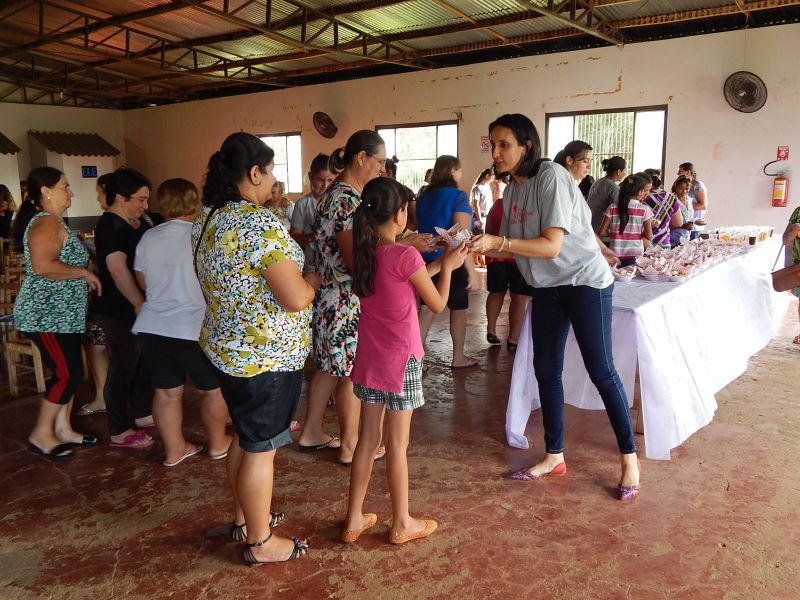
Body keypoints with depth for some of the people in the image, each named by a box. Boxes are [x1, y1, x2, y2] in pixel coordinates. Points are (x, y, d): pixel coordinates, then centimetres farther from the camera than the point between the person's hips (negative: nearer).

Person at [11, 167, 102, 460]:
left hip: (61, 312, 10)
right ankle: (41, 435, 8)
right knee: (68, 373, -6)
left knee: (69, 371, 13)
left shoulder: (52, 222, 16)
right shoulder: (46, 223, -16)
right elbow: (43, 266, -30)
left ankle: (63, 429, 23)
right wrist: (85, 273, -20)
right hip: (47, 314, -10)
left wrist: (84, 275, 14)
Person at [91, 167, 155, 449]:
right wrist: (140, 304, -22)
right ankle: (119, 433, 11)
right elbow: (118, 270, -24)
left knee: (143, 362, 18)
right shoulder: (110, 226, -16)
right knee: (123, 368, -1)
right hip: (119, 311, -9)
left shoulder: (138, 222, 12)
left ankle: (142, 414, 34)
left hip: (137, 307, 9)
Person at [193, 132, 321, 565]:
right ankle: (261, 542, 24)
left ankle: (243, 518, 41)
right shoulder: (260, 224, -24)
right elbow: (296, 299, -25)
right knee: (261, 448, 6)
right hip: (266, 356, -9)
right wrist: (311, 280, -4)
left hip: (226, 348, 9)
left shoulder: (207, 220, 5)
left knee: (244, 436, 23)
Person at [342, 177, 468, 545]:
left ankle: (354, 519, 26)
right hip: (401, 361, -6)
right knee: (397, 444, 6)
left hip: (368, 360, 6)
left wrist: (437, 265, 15)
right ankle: (401, 524, 23)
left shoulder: (363, 253, 2)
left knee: (368, 438, 16)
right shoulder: (405, 256, -19)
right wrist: (447, 267, 8)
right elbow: (438, 304, -7)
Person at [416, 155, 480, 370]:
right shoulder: (458, 196, -14)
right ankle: (458, 358, 23)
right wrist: (472, 271, -22)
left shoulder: (424, 197, 5)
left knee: (426, 309, 10)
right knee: (458, 309, 11)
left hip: (428, 260, 5)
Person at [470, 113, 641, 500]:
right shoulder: (512, 190, 6)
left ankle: (629, 458, 13)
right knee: (546, 371, 8)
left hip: (585, 282, -8)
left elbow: (551, 246, -25)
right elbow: (511, 249, 7)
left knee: (601, 371, -4)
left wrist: (498, 241, -33)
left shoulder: (551, 178, -19)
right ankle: (554, 457, 21)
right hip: (547, 289, 8)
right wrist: (478, 246, -9)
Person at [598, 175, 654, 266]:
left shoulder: (613, 208, -2)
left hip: (616, 256, 2)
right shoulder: (644, 209, -5)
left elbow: (602, 233, -3)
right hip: (635, 257, -2)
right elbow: (649, 236, -4)